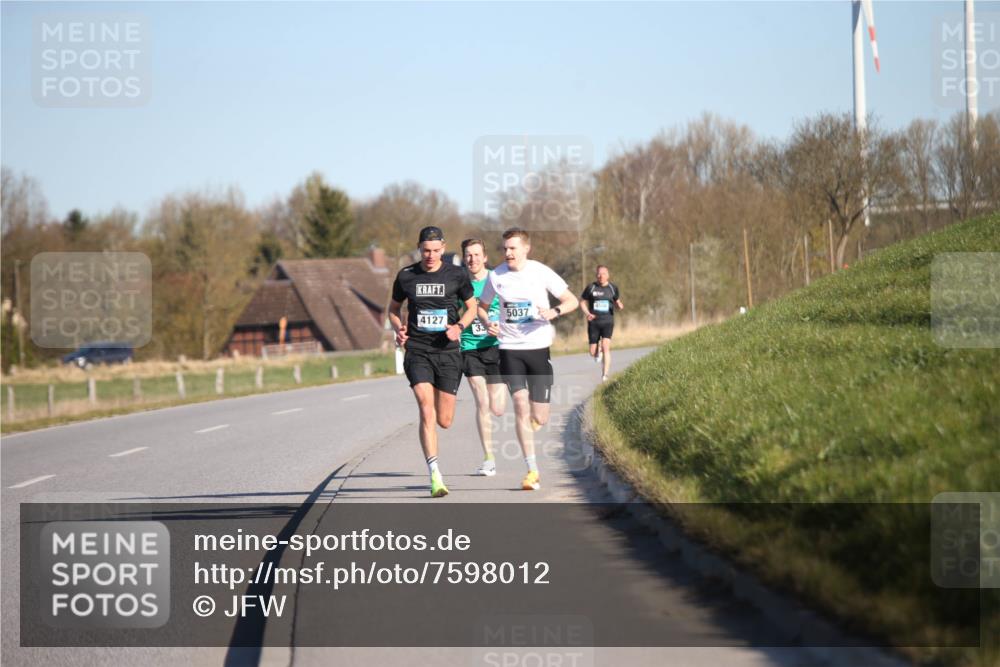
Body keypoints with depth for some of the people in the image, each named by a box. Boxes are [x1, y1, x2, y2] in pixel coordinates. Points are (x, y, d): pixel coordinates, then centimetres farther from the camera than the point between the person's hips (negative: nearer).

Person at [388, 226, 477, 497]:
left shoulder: (457, 274, 1)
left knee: (445, 421, 2)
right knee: (427, 412, -17)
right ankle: (435, 476, -18)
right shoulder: (406, 276, 3)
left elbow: (472, 307, 12)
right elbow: (393, 308, 17)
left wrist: (460, 327, -7)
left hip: (447, 352, 1)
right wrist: (398, 329, -3)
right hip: (417, 351, -1)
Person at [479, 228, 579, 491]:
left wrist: (554, 312, -20)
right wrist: (489, 324, -5)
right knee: (520, 405, -15)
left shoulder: (541, 272, -4)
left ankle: (532, 421, 40)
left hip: (538, 348, 0)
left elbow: (572, 301, 0)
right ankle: (532, 471, -11)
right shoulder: (496, 276, 2)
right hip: (509, 348, 1)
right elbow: (481, 305, 17)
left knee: (539, 418, 0)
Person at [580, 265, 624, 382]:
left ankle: (605, 375, -18)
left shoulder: (613, 288, 3)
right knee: (593, 353, 3)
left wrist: (619, 305, -11)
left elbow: (617, 302, 15)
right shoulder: (591, 287, -1)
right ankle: (598, 350, 41)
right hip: (593, 323, 1)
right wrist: (587, 313, -12)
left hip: (607, 322, -1)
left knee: (606, 347, -20)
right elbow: (582, 302, 7)